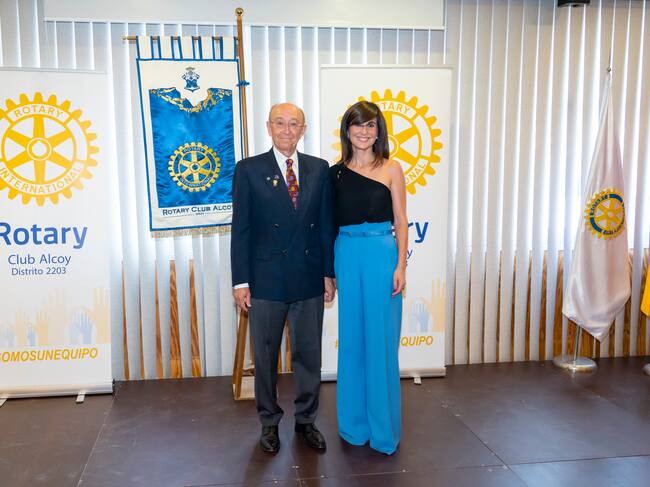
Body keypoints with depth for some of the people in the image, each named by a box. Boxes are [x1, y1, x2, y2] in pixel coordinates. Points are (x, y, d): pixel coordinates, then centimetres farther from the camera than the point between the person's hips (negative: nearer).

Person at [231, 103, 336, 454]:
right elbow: (240, 229, -3)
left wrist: (329, 273, 4)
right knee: (265, 356, 11)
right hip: (266, 280, -2)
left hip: (309, 280, 2)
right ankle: (269, 422, 30)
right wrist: (240, 281, -6)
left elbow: (327, 224, 7)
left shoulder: (319, 169, 5)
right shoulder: (249, 170, -2)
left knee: (309, 355, 12)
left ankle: (306, 419, 31)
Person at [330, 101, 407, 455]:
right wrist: (329, 269, 5)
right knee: (352, 339, 10)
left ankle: (383, 426, 18)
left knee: (381, 340, 2)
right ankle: (355, 422, 26)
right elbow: (330, 222, 9)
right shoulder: (336, 173, 7)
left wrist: (401, 266, -8)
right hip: (347, 256, 3)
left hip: (382, 255, -2)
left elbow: (401, 222, 0)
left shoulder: (391, 169, 1)